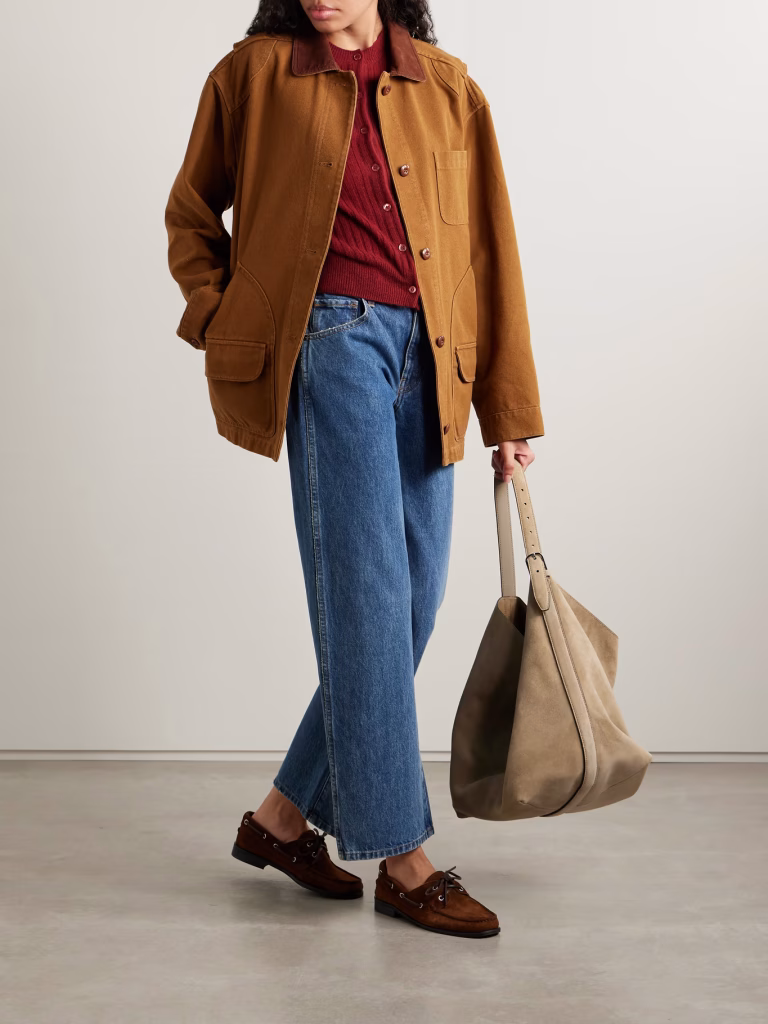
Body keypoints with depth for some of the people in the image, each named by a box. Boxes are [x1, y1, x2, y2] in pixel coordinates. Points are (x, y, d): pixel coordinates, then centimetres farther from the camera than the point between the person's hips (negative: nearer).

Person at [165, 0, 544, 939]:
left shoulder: (448, 88, 12)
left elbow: (489, 250, 12)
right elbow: (190, 217, 16)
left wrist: (508, 411, 10)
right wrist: (226, 324, 2)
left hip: (428, 358, 5)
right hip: (330, 341, -4)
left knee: (411, 603, 4)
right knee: (367, 592, -9)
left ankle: (283, 816, 19)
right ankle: (401, 859, 0)